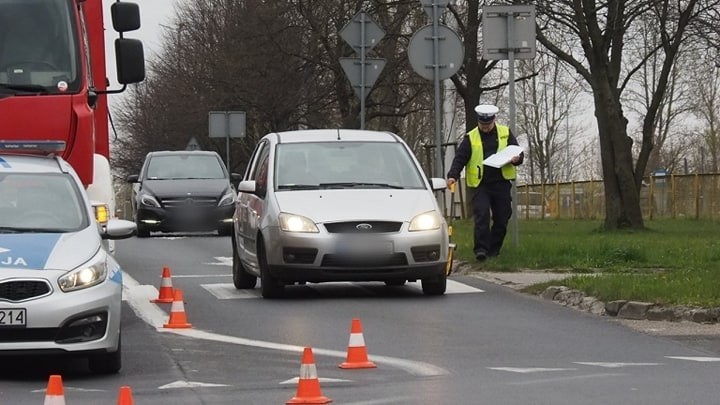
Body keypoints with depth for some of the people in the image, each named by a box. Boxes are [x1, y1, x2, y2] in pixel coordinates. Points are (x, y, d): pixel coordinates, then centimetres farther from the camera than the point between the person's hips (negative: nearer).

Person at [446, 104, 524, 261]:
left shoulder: (505, 133, 9)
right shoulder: (470, 138, 5)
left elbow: (519, 154, 12)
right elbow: (460, 158, 0)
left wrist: (516, 159, -13)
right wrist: (453, 176, -16)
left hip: (502, 184, 2)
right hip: (480, 185, -2)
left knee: (502, 219, 4)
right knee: (482, 215, -18)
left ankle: (494, 250, 17)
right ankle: (481, 249, -18)